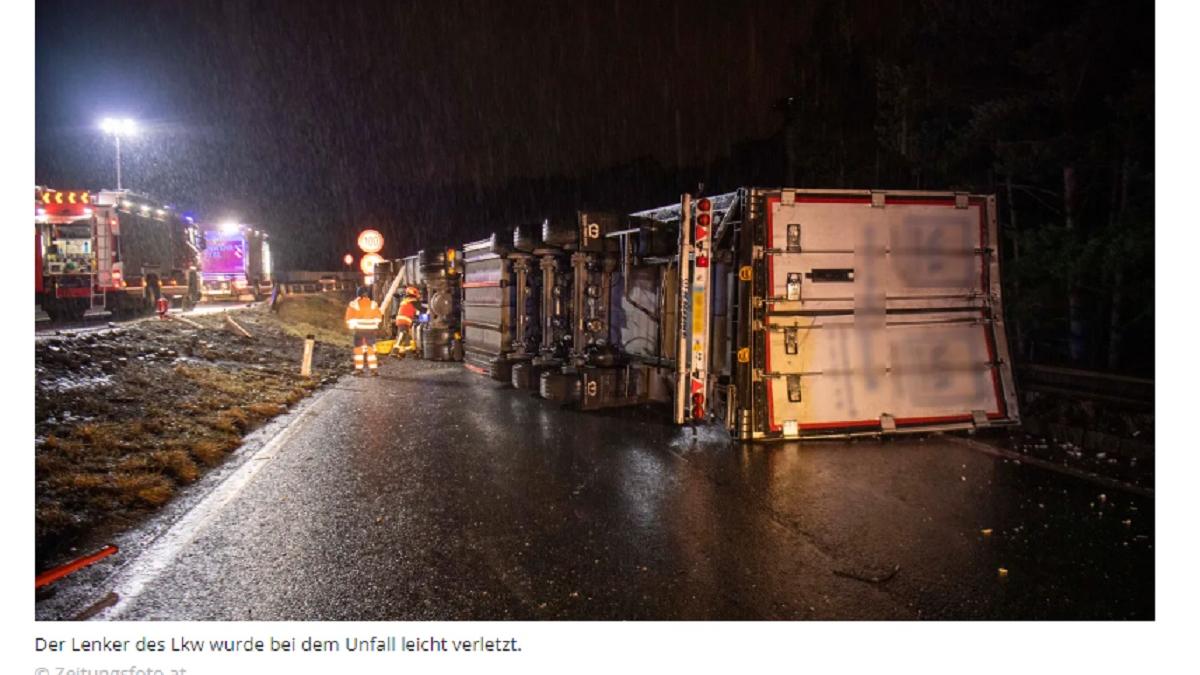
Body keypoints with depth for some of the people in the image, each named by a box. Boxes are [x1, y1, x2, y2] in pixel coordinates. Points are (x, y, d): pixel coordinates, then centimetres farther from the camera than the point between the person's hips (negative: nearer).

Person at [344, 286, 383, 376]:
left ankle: (358, 368, 11)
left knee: (358, 349, 11)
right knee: (371, 349, 6)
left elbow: (350, 318, -6)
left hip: (359, 330, -1)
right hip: (371, 330, 1)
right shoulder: (373, 304, -1)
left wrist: (352, 327, 4)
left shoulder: (354, 304, -6)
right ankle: (374, 368, -1)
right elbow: (378, 317, 4)